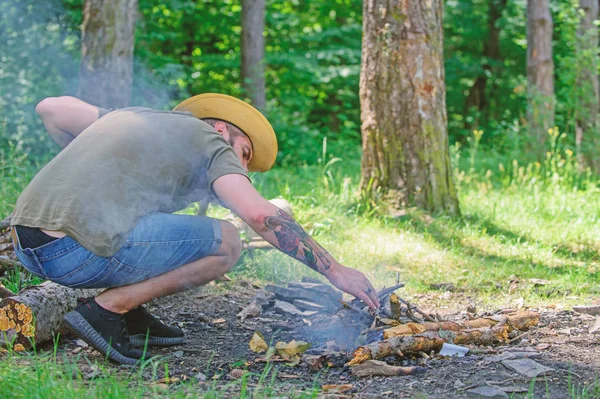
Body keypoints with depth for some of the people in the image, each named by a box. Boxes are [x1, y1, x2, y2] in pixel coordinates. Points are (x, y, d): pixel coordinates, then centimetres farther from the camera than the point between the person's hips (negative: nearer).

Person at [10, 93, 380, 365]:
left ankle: (129, 314, 16)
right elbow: (260, 213, -6)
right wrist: (335, 271, -3)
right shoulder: (209, 141, 8)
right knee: (226, 243, 0)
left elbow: (50, 108, 32)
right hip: (79, 253, -8)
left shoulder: (135, 116, 28)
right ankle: (107, 309, -4)